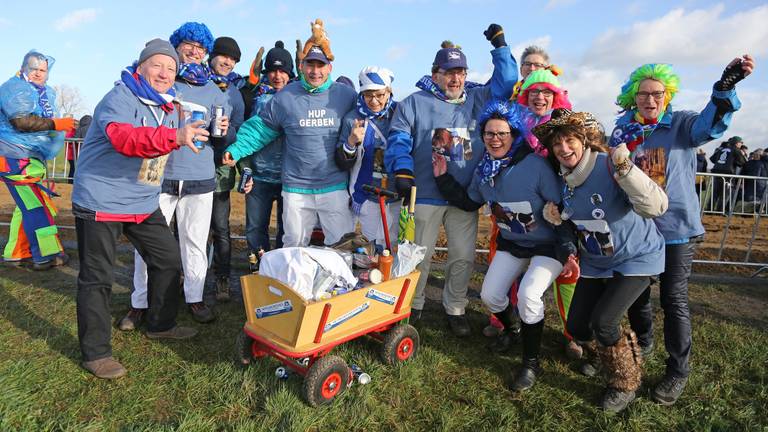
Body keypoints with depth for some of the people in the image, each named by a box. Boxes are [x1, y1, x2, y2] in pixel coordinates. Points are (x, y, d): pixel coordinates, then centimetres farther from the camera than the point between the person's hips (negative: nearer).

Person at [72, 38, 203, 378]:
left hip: (144, 204, 8)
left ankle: (161, 325, 31)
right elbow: (124, 137, -38)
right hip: (100, 202, -8)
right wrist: (175, 137, -51)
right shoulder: (119, 99, -16)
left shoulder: (168, 108, 11)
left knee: (168, 259, 12)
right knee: (98, 277, 0)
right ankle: (95, 353, 13)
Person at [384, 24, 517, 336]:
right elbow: (398, 140, -5)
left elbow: (506, 84, 14)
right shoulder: (414, 103, 0)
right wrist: (402, 170, -20)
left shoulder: (478, 99, 10)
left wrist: (500, 47, 9)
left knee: (464, 257, 10)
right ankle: (412, 306, 27)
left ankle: (455, 309, 28)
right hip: (425, 196, -3)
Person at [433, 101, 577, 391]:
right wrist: (443, 178, -1)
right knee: (490, 295, -2)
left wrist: (568, 250, -26)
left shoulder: (536, 166, -24)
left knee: (527, 295, -25)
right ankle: (511, 327, 35)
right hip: (511, 245, 6)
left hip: (548, 247, -6)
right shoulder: (485, 169, -5)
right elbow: (469, 203, 8)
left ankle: (531, 364, -2)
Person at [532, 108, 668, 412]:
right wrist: (556, 217, -10)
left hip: (636, 258, -6)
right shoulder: (562, 179, -4)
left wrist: (625, 169, -47)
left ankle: (625, 384, 12)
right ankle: (607, 351, 38)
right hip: (595, 261, 6)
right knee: (576, 326, 4)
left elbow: (655, 206, -35)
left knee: (602, 322, -17)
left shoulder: (609, 167, -25)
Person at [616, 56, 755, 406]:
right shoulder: (623, 128, 4)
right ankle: (642, 343, 43)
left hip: (675, 227, -3)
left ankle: (677, 371, 18)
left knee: (673, 299, 3)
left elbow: (710, 124, -28)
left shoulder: (681, 124, -5)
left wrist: (725, 87, -46)